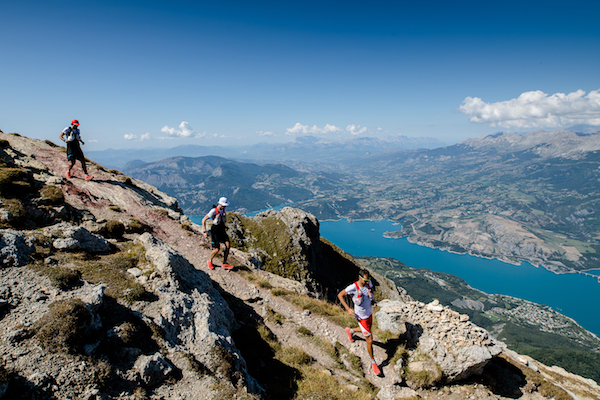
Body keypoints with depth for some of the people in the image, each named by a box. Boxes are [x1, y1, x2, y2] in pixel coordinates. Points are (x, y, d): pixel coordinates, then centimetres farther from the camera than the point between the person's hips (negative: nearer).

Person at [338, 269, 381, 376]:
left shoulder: (369, 282, -14)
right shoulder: (353, 287, -31)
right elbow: (340, 295, -19)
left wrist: (373, 300, -3)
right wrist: (348, 308, -26)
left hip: (369, 312, 6)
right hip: (361, 317, -6)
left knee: (367, 330, 32)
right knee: (370, 341, 1)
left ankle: (350, 331, 59)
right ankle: (373, 362, 24)